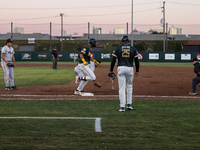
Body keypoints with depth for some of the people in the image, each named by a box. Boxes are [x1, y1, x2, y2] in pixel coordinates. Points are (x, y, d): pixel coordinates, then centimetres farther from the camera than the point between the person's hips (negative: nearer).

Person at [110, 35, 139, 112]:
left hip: (121, 69, -1)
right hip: (130, 69, 1)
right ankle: (129, 104, 19)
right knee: (129, 86, 19)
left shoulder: (117, 49, 3)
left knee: (121, 88, -1)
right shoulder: (133, 49, 6)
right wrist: (137, 71, 15)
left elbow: (113, 60, -1)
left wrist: (111, 70, 8)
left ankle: (122, 106, -6)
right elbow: (137, 61, 5)